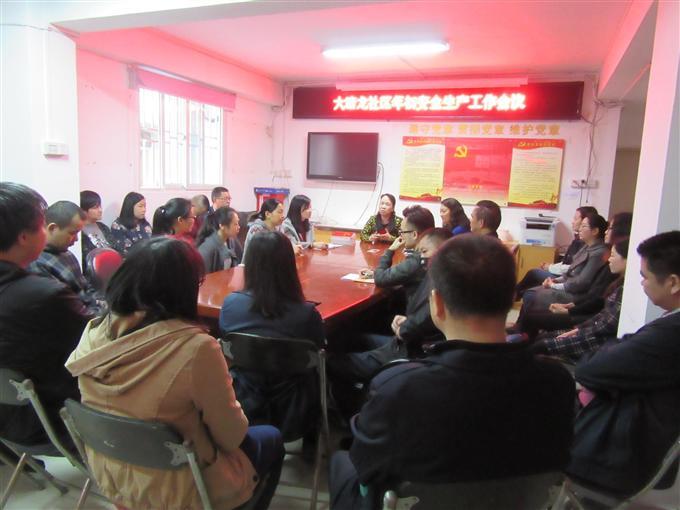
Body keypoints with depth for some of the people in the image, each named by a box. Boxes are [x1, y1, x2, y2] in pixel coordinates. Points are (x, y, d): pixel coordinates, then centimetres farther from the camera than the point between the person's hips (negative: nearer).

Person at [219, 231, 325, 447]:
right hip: (292, 417, -2)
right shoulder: (307, 314, -25)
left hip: (243, 413, 2)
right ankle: (311, 441, 43)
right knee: (318, 373, 27)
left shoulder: (231, 303, -18)